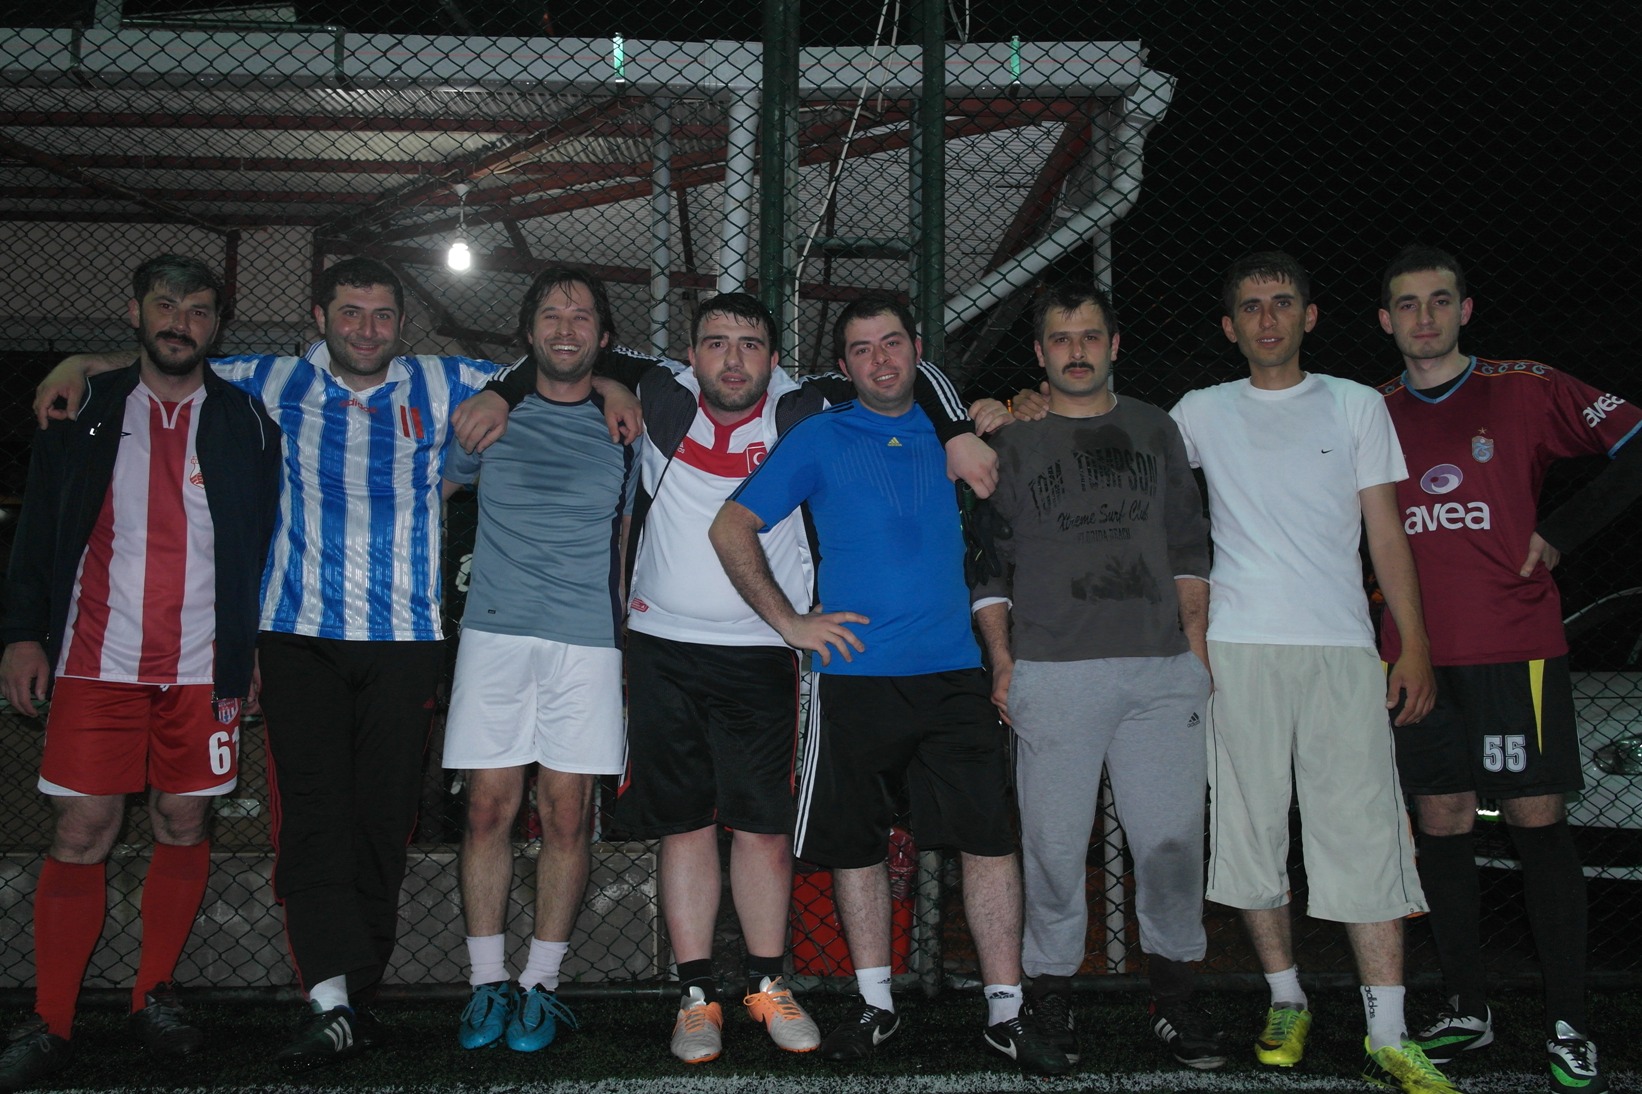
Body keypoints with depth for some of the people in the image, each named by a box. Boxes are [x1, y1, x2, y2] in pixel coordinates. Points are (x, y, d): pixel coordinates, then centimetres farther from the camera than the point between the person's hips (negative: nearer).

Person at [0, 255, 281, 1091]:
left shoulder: (245, 422, 5)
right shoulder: (86, 410, 6)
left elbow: (267, 548, 8)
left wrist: (251, 654, 5)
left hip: (204, 668, 1)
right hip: (98, 662, 0)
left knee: (183, 827, 7)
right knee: (81, 833, -1)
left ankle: (154, 995, 22)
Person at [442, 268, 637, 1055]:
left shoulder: (623, 428, 9)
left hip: (588, 640, -1)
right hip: (495, 634, 1)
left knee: (566, 814, 0)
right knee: (488, 808, 0)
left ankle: (542, 983, 11)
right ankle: (488, 982, 10)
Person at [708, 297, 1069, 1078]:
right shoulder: (819, 440, 3)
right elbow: (731, 529, 2)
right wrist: (788, 622, -4)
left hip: (953, 674, 1)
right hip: (855, 674, -1)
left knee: (989, 838, -4)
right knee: (855, 843, 7)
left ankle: (1005, 1012, 6)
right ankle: (877, 1006, 22)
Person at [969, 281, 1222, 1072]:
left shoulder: (1155, 430, 17)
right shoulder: (1011, 443, 10)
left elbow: (1188, 546, 17)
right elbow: (986, 560, 9)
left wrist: (1196, 643, 8)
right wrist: (1001, 659, 0)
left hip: (1162, 670, 2)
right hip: (1053, 673, -2)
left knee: (1172, 837, 1)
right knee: (1055, 842, 0)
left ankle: (1173, 995, 15)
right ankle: (1050, 991, 14)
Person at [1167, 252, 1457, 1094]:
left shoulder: (1356, 405, 11)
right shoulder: (1204, 413, 12)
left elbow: (1386, 531, 9)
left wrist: (1415, 644, 3)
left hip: (1342, 646, -1)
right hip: (1237, 647, 1)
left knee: (1364, 834, -5)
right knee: (1251, 827, 5)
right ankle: (1286, 1001, 21)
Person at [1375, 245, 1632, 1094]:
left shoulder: (1524, 391, 1)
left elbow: (1634, 446, -3)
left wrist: (1560, 533, -6)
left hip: (1515, 647, -3)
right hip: (1417, 653, 3)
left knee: (1536, 822, -1)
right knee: (1442, 824, 7)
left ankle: (1568, 1025, 8)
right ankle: (1467, 1009, 20)